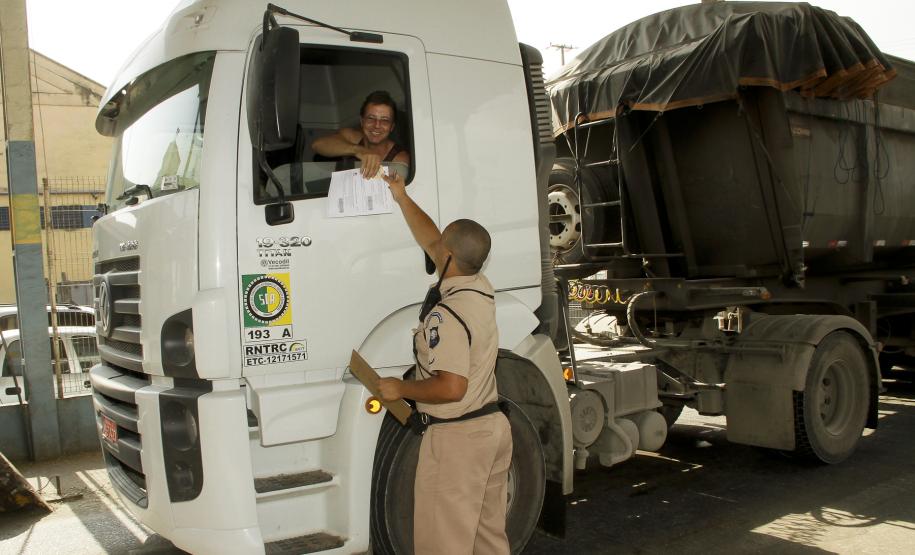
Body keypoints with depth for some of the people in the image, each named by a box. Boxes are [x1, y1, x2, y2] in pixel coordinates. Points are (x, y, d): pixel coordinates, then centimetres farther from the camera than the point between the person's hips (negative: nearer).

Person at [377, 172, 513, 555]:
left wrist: (401, 389, -14)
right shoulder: (482, 291, 3)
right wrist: (402, 198, 22)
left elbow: (451, 388, -29)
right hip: (494, 426, 9)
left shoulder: (445, 314, -23)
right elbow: (430, 242, 16)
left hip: (457, 437, -9)